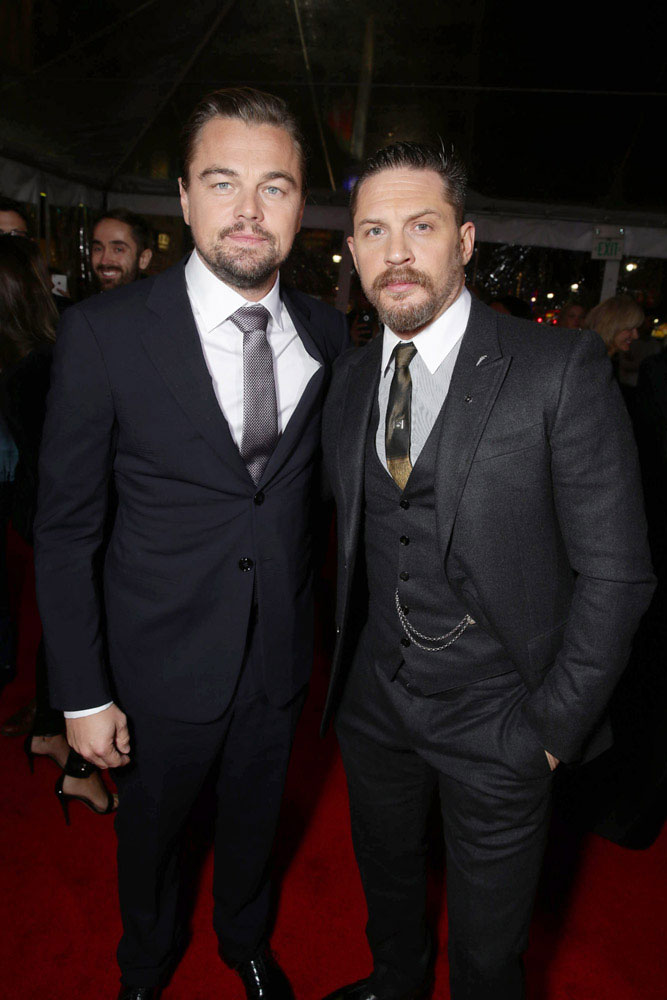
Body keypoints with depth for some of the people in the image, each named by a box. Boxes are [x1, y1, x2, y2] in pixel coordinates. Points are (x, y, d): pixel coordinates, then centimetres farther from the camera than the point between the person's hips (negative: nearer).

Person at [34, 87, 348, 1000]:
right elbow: (65, 528, -12)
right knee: (150, 829, 23)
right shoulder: (105, 333, -16)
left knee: (255, 819, 27)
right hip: (165, 659, -2)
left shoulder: (328, 334, -5)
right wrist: (83, 693, -10)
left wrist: (325, 620, 2)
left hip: (281, 653, 3)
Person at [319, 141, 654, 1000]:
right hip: (372, 702, 5)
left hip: (496, 718, -4)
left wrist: (556, 727, -12)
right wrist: (343, 660, 7)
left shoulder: (562, 370, -16)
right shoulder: (348, 380, 1)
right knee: (386, 884, 29)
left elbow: (614, 570, -14)